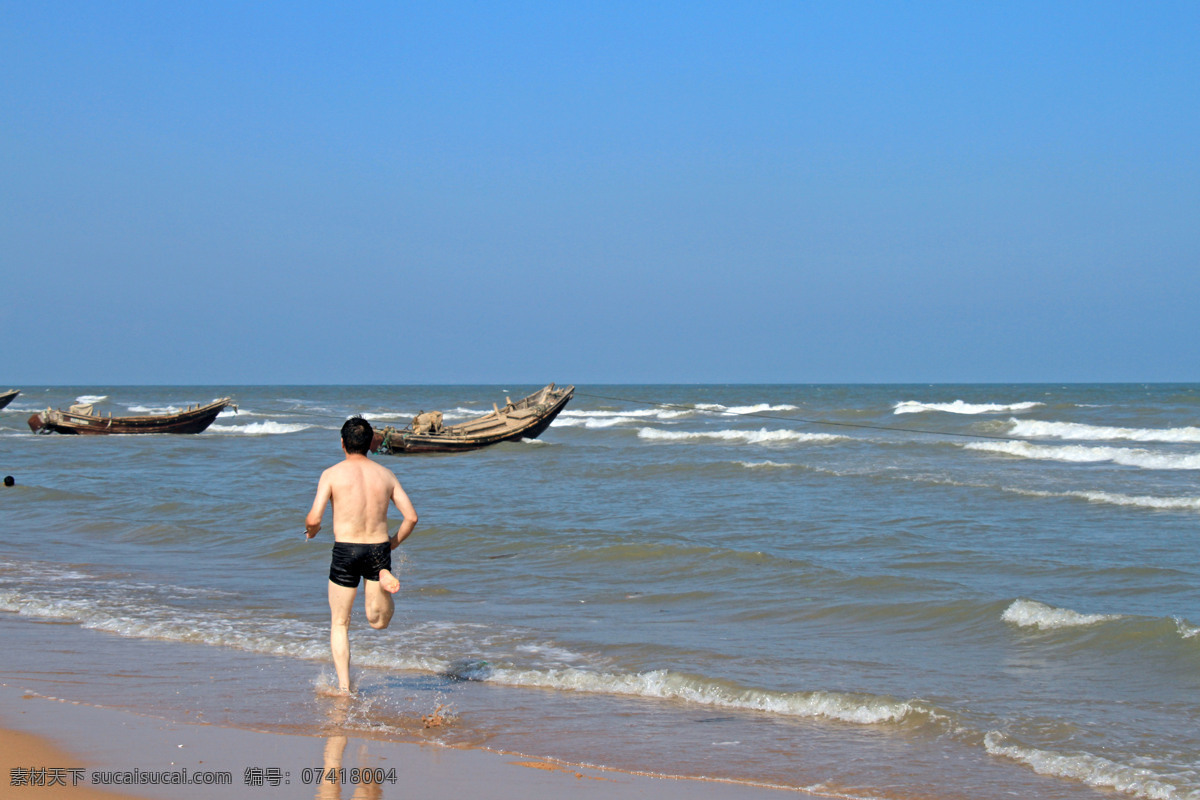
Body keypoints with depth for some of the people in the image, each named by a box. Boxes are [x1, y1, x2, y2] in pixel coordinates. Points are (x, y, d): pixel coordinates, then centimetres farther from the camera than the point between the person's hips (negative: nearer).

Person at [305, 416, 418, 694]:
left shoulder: (332, 474, -5)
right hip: (379, 550, 2)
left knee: (339, 624, 13)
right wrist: (392, 544, 18)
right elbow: (411, 516, 3)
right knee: (378, 622, 14)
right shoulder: (385, 474, 6)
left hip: (345, 552, -2)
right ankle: (385, 579, -16)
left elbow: (314, 518, -12)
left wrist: (310, 530, 12)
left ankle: (344, 686, 5)